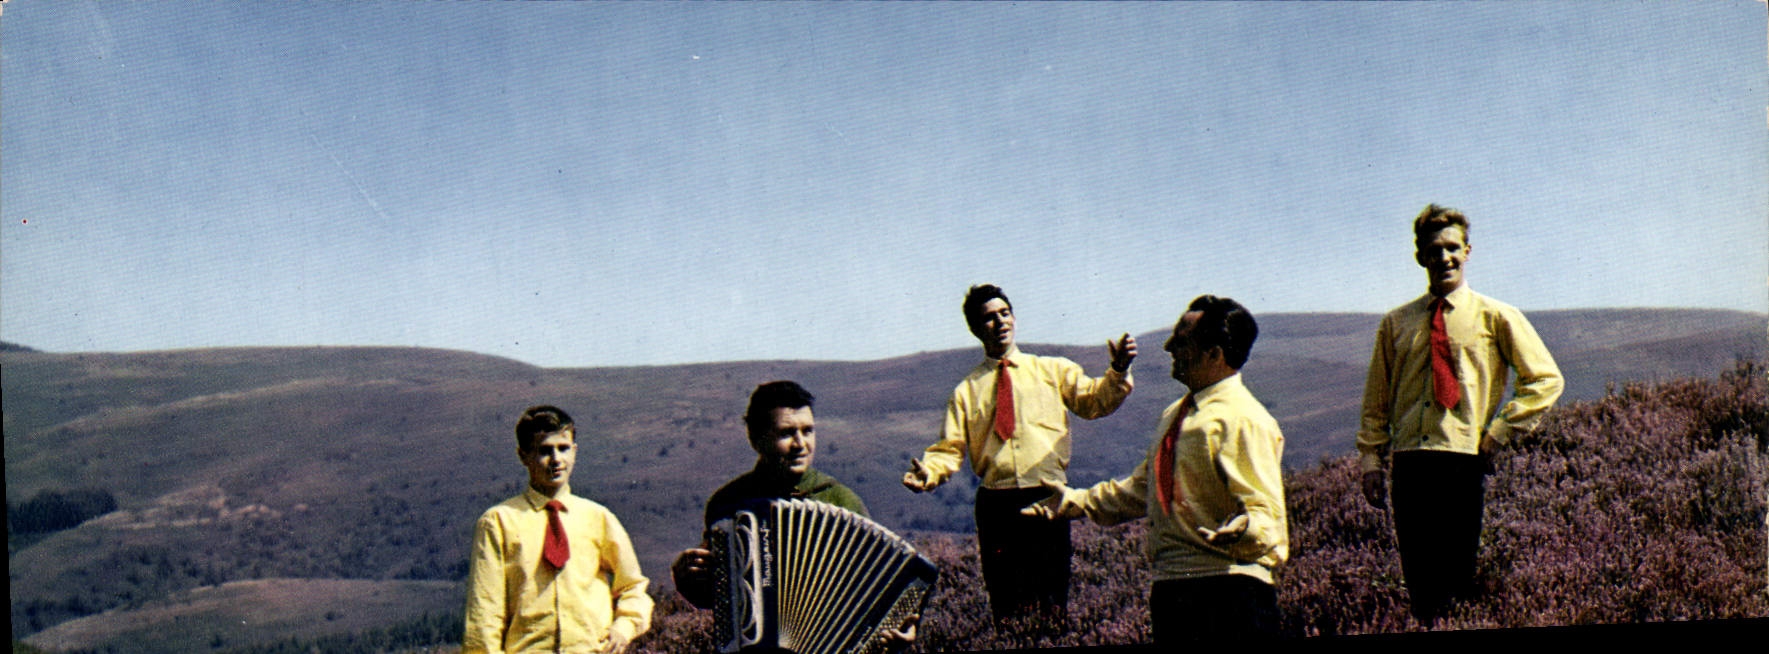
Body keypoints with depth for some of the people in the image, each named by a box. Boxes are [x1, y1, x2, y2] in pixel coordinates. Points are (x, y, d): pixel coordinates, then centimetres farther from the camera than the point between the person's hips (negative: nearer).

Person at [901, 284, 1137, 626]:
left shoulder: (1054, 370, 13)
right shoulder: (966, 390, 13)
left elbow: (1095, 401, -1)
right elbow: (951, 449, 6)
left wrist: (1118, 371, -20)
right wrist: (929, 472, -15)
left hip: (1047, 499, -1)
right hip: (996, 505, 1)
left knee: (1052, 605, -4)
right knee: (1005, 604, 4)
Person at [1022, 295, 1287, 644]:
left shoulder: (1242, 420, -11)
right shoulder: (1175, 415, 19)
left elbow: (1266, 512, -17)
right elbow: (1142, 488, 27)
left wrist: (1243, 530, -39)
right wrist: (1075, 500, 20)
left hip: (1225, 589, -9)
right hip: (1170, 588, 9)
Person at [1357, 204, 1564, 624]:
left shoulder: (1495, 318, 5)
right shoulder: (1396, 324, 13)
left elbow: (1546, 379, 6)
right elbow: (1377, 401, 16)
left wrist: (1499, 433, -1)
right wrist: (1371, 461, 6)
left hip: (1464, 463, -3)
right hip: (1409, 466, 3)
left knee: (1460, 585, -5)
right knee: (1419, 582, 3)